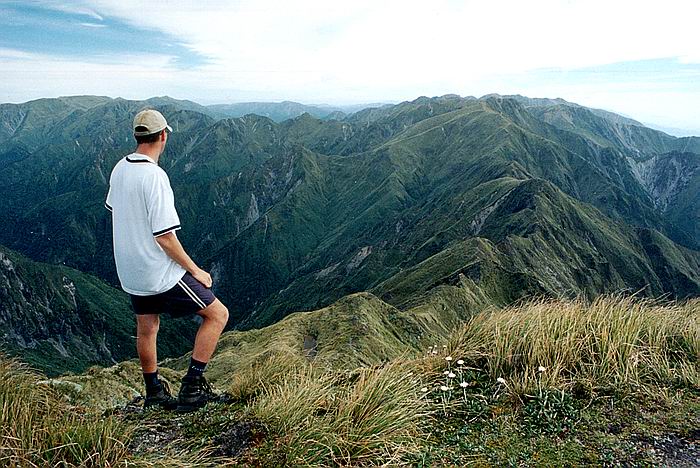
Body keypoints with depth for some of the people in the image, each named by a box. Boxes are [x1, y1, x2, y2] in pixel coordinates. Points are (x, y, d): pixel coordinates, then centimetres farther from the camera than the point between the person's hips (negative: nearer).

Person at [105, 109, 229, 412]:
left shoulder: (119, 169, 1)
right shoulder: (154, 176, -25)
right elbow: (165, 237, -25)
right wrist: (195, 271, -13)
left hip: (129, 271, 9)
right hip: (161, 275, -9)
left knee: (146, 329, 24)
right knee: (217, 314, 3)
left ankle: (154, 393, 40)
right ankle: (192, 387, 5)